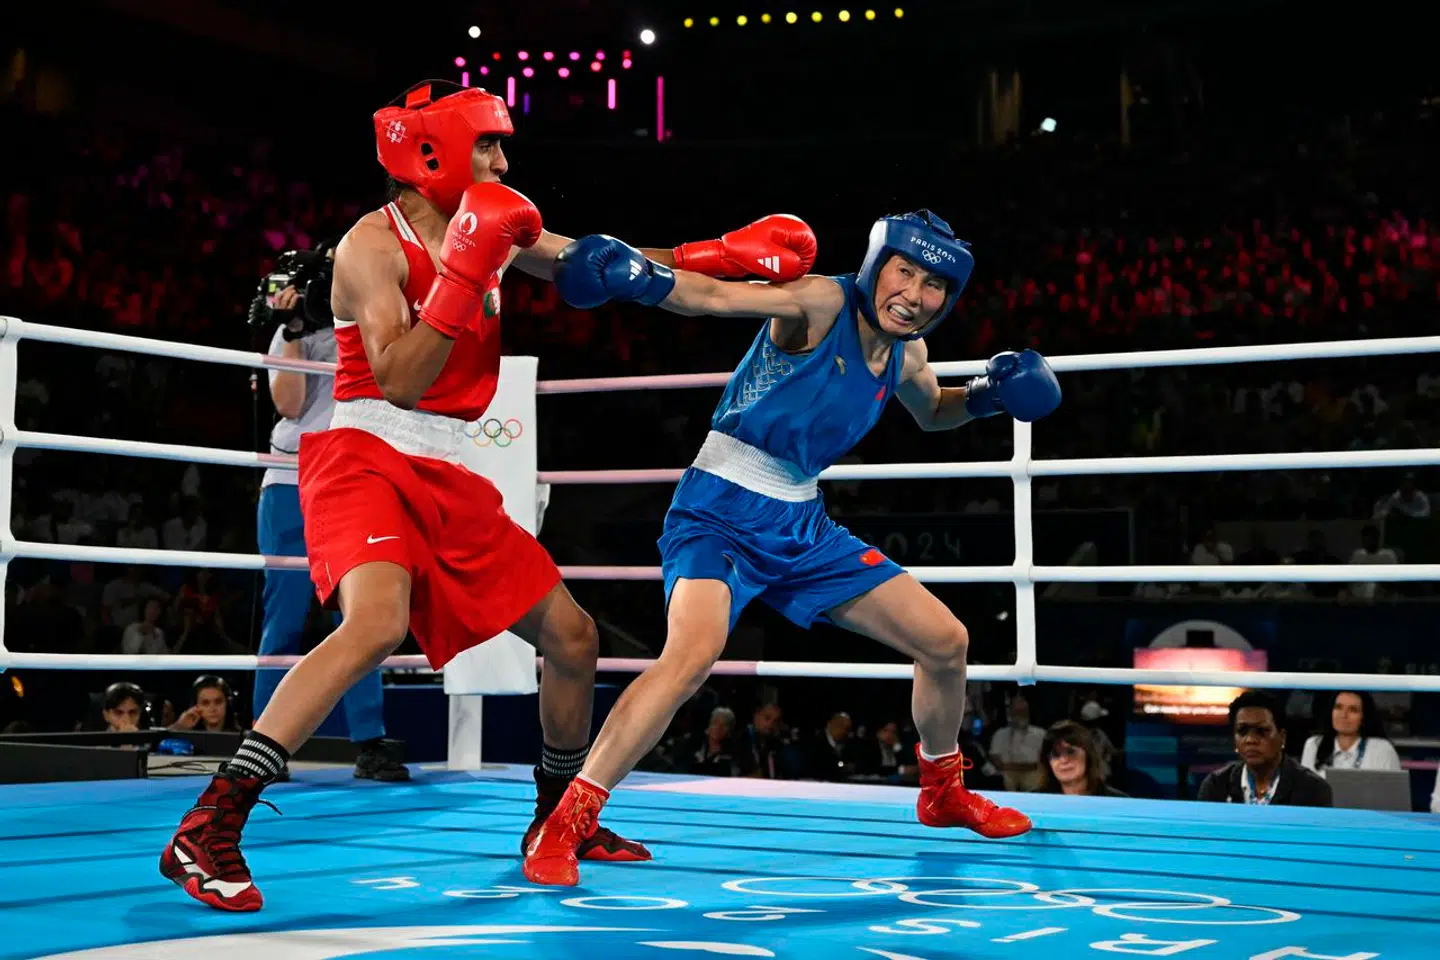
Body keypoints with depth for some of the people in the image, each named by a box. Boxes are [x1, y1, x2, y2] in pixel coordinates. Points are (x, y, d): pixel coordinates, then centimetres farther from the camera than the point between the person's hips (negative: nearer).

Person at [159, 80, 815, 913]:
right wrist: (465, 271, -26)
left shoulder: (493, 226, 9)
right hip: (365, 459, -8)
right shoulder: (374, 244, -11)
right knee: (379, 624, -34)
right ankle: (208, 829, -30)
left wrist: (726, 255, 6)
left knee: (573, 636, 10)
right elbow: (400, 381, -22)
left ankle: (561, 817, 30)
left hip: (447, 479, 8)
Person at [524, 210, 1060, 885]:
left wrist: (985, 395, 8)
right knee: (694, 651, -34)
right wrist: (646, 277, -53)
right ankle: (565, 823, -24)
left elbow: (931, 413, 29)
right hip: (720, 511, -7)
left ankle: (943, 792, 36)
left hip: (801, 525, 8)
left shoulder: (905, 357, 5)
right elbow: (711, 295, -33)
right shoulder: (821, 304, -16)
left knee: (945, 642, 10)